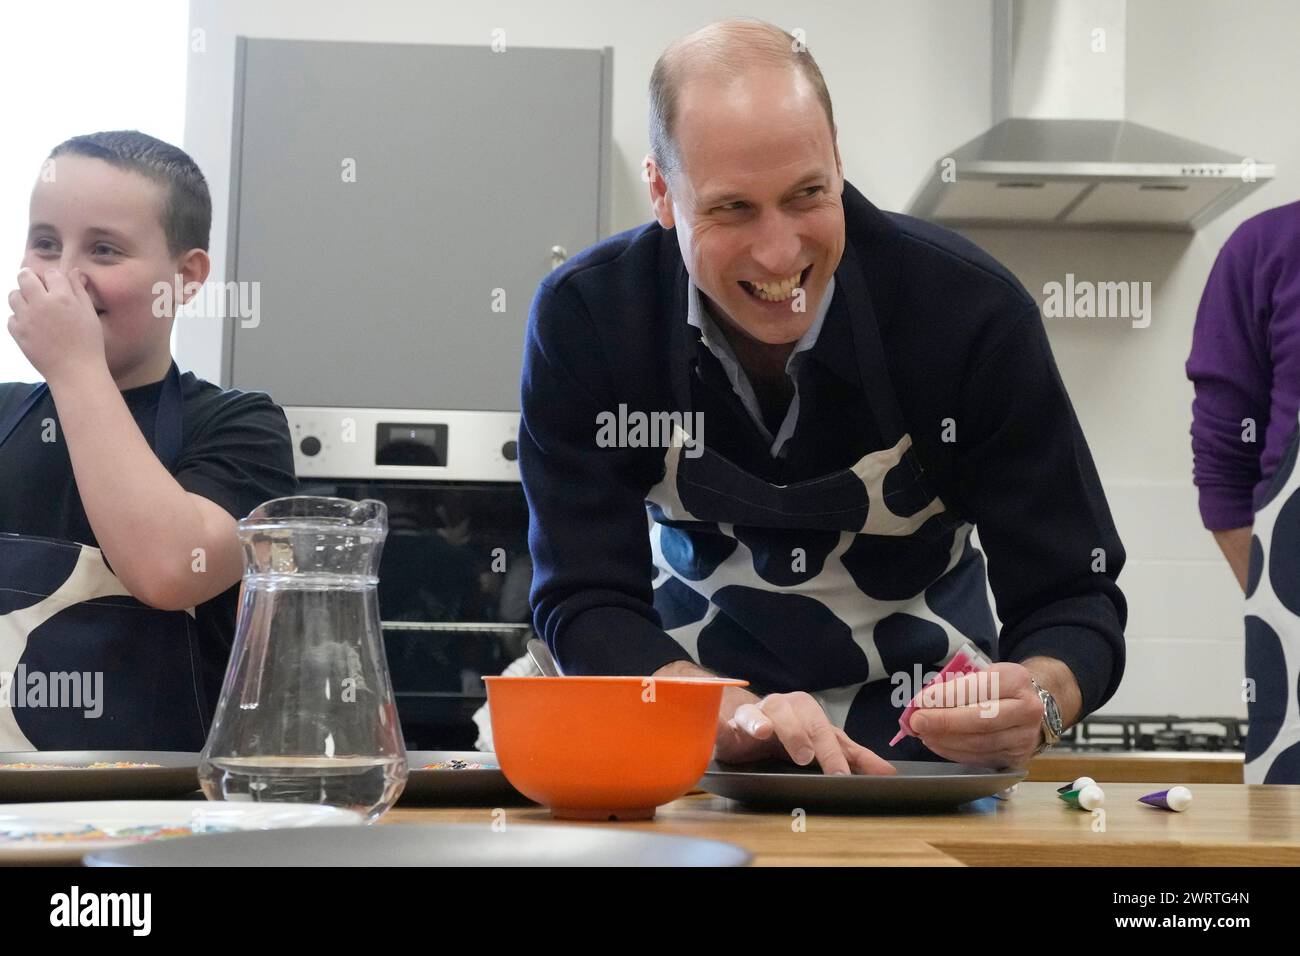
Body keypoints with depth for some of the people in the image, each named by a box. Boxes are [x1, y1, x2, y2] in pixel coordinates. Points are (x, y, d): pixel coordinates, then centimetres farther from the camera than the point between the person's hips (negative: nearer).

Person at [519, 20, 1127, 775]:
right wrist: (735, 714, -39)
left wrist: (1037, 700, -40)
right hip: (696, 693, 2)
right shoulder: (583, 319, -19)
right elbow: (585, 601, -20)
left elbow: (1073, 598, -18)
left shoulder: (975, 311, -21)